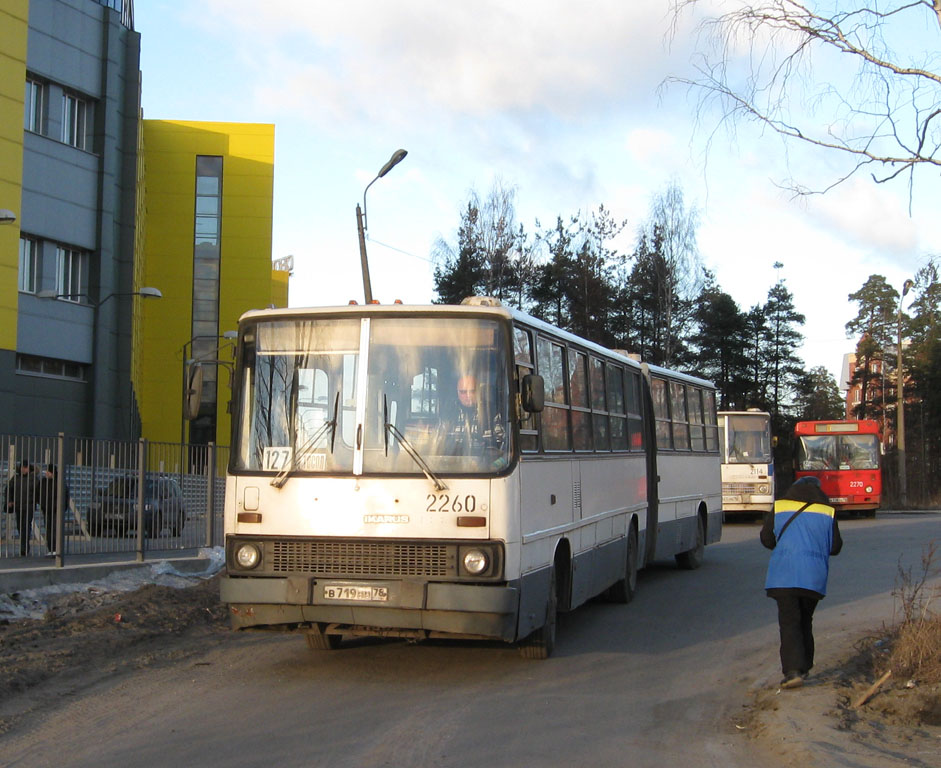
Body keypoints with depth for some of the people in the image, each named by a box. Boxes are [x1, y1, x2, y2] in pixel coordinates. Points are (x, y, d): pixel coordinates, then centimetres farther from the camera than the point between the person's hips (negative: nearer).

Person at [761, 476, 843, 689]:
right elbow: (835, 547, 9)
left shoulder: (778, 508, 5)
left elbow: (766, 539, 10)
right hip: (814, 577, 2)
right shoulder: (828, 512, 7)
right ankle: (804, 667, 25)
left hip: (783, 576, -2)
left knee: (789, 623, -5)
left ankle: (793, 670, -18)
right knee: (805, 621, 19)